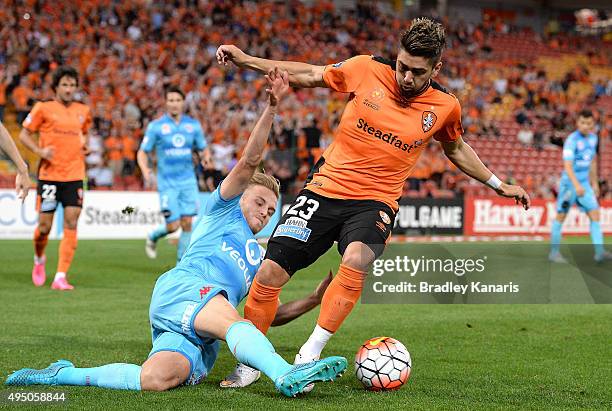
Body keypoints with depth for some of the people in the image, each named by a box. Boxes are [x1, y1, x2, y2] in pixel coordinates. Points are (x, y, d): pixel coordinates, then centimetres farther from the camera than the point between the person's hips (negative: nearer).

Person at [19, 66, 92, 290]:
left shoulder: (83, 111, 11)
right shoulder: (43, 108, -1)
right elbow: (24, 134, 2)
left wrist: (85, 145, 6)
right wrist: (40, 151, -13)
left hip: (74, 176, 3)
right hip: (49, 175, -3)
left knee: (71, 226, -7)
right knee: (45, 226, 1)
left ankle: (60, 278, -5)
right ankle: (39, 260, 33)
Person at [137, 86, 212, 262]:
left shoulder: (193, 125, 6)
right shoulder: (155, 126, -3)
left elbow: (204, 149, 15)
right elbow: (142, 153, 1)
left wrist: (205, 157, -9)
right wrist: (146, 172, -17)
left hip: (188, 181, 3)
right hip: (167, 183, -3)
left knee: (187, 223, -3)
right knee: (173, 225, -6)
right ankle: (153, 237, 27)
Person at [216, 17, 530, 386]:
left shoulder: (445, 106, -1)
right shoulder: (368, 70, -5)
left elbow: (456, 149, 20)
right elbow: (310, 75, 8)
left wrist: (498, 185, 22)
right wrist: (246, 60, 4)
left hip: (375, 202, -1)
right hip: (326, 188, 1)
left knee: (357, 259, -35)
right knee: (270, 273, -10)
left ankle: (310, 354, -25)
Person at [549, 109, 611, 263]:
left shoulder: (593, 137, 7)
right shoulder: (572, 140, -17)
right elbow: (567, 166, -26)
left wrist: (594, 183, 21)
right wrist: (576, 185, -38)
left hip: (584, 184, 7)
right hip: (569, 183, -7)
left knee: (595, 214, -4)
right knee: (561, 216, 1)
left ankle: (600, 252, -9)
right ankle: (554, 252, 10)